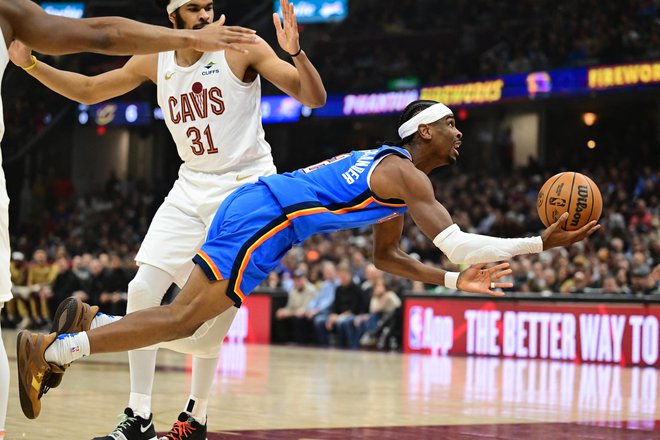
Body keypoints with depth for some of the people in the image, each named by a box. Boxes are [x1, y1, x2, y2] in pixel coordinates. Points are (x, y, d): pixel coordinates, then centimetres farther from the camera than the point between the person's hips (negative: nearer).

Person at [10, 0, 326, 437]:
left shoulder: (242, 47, -10)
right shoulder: (154, 62, 3)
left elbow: (314, 97, -14)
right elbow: (88, 90, 15)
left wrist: (296, 52, -33)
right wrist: (29, 63, 3)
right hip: (192, 188, 5)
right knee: (142, 291, -7)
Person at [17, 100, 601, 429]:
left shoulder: (392, 172, 23)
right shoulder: (406, 174, -8)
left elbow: (385, 256, 32)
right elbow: (459, 244, -18)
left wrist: (456, 281, 25)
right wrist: (541, 244, -12)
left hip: (257, 214, 10)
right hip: (261, 217, -10)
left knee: (186, 319, 10)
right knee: (185, 317, -13)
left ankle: (88, 324, 12)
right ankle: (53, 350, -15)